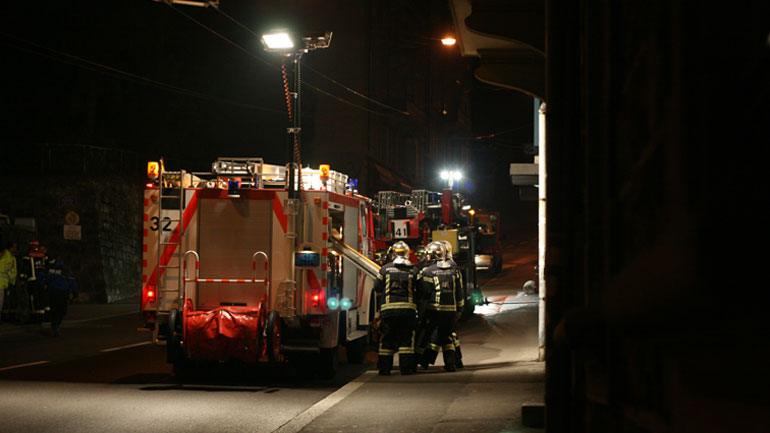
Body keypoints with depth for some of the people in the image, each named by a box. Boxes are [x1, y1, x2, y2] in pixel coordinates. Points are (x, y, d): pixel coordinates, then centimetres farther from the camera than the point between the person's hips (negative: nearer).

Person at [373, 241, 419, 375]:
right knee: (406, 338, 6)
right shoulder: (413, 270, 1)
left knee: (387, 339, 7)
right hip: (408, 308, -1)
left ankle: (384, 368, 6)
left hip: (388, 308, 1)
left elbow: (377, 291, 5)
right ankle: (406, 367, 2)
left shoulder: (385, 269, 2)